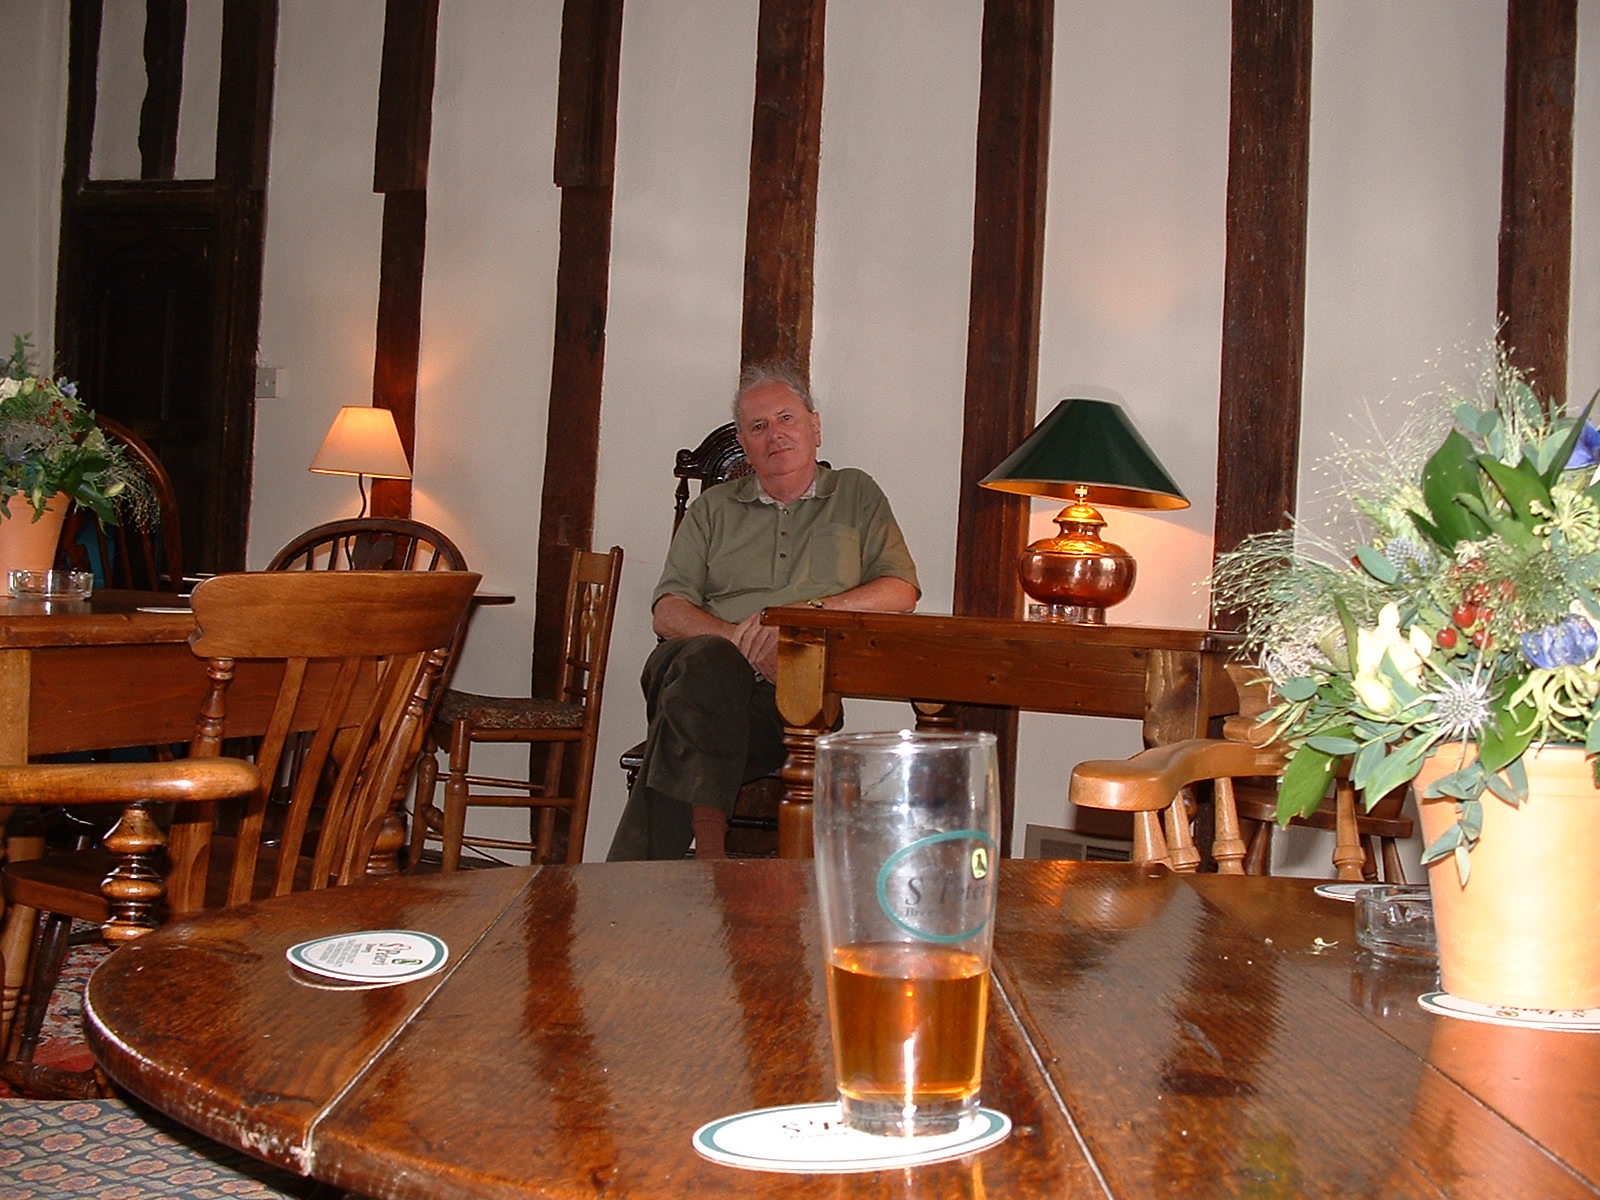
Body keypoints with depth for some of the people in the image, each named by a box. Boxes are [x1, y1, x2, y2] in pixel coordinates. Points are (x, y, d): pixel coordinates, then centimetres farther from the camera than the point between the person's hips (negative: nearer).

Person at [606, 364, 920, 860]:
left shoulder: (855, 495, 22)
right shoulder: (713, 508, 26)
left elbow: (900, 592, 9)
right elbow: (667, 611, 14)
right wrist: (733, 636, -8)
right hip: (712, 662, 2)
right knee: (705, 661, -37)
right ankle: (708, 851, -40)